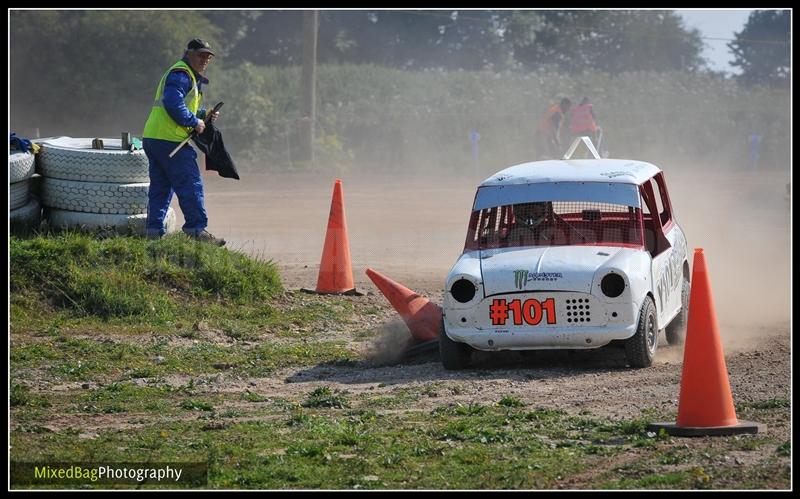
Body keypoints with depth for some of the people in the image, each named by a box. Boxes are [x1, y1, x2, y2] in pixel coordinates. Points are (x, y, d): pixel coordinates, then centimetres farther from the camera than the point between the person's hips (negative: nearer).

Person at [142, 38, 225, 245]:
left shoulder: (192, 77, 25)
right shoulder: (180, 74, -9)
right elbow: (173, 104, -22)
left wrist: (205, 115, 11)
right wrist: (195, 122, -14)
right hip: (169, 140, -11)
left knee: (160, 187, 10)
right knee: (191, 184, -9)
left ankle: (154, 231, 9)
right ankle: (197, 229, -9)